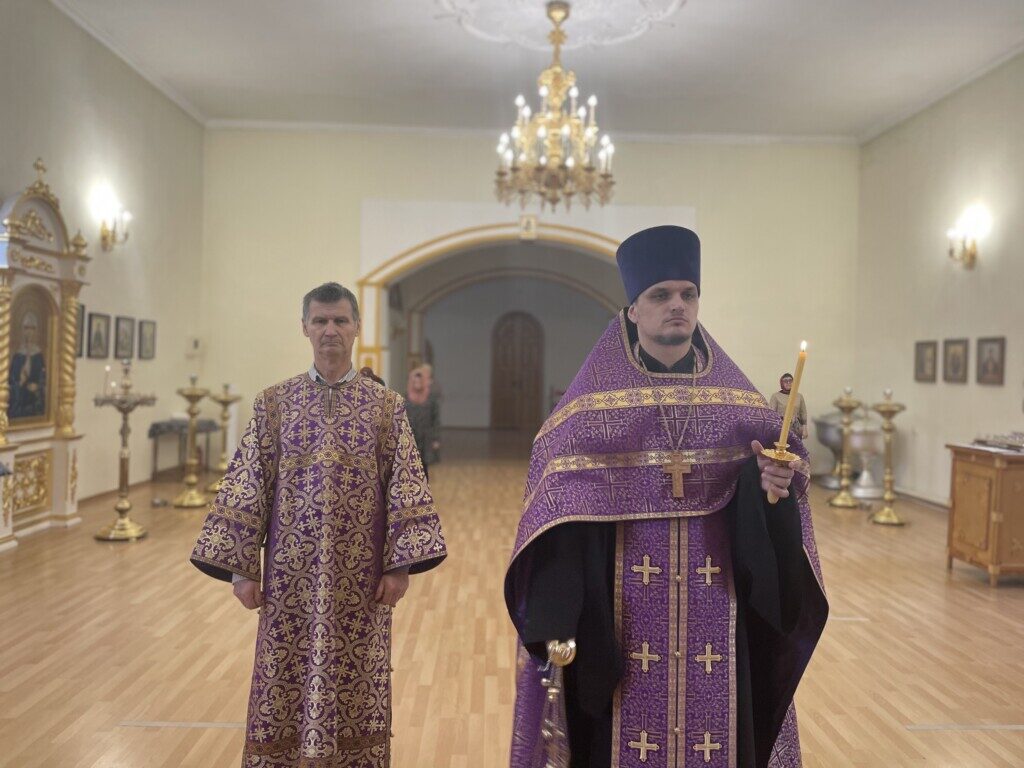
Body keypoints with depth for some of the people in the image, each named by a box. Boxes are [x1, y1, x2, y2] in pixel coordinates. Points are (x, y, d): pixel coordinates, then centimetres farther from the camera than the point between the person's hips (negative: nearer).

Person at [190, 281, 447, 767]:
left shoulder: (386, 405, 1)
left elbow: (405, 488, -1)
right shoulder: (273, 403, 2)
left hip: (360, 577, 0)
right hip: (291, 575, 0)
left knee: (357, 687, 9)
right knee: (285, 687, 9)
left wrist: (402, 564, -7)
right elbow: (246, 488, 1)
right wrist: (241, 567, -3)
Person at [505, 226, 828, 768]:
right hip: (624, 615, -2)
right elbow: (561, 517, -8)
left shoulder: (740, 401, 5)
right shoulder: (591, 404, -3)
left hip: (715, 614, 2)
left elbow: (769, 480, 4)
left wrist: (773, 486, -20)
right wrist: (558, 623, -16)